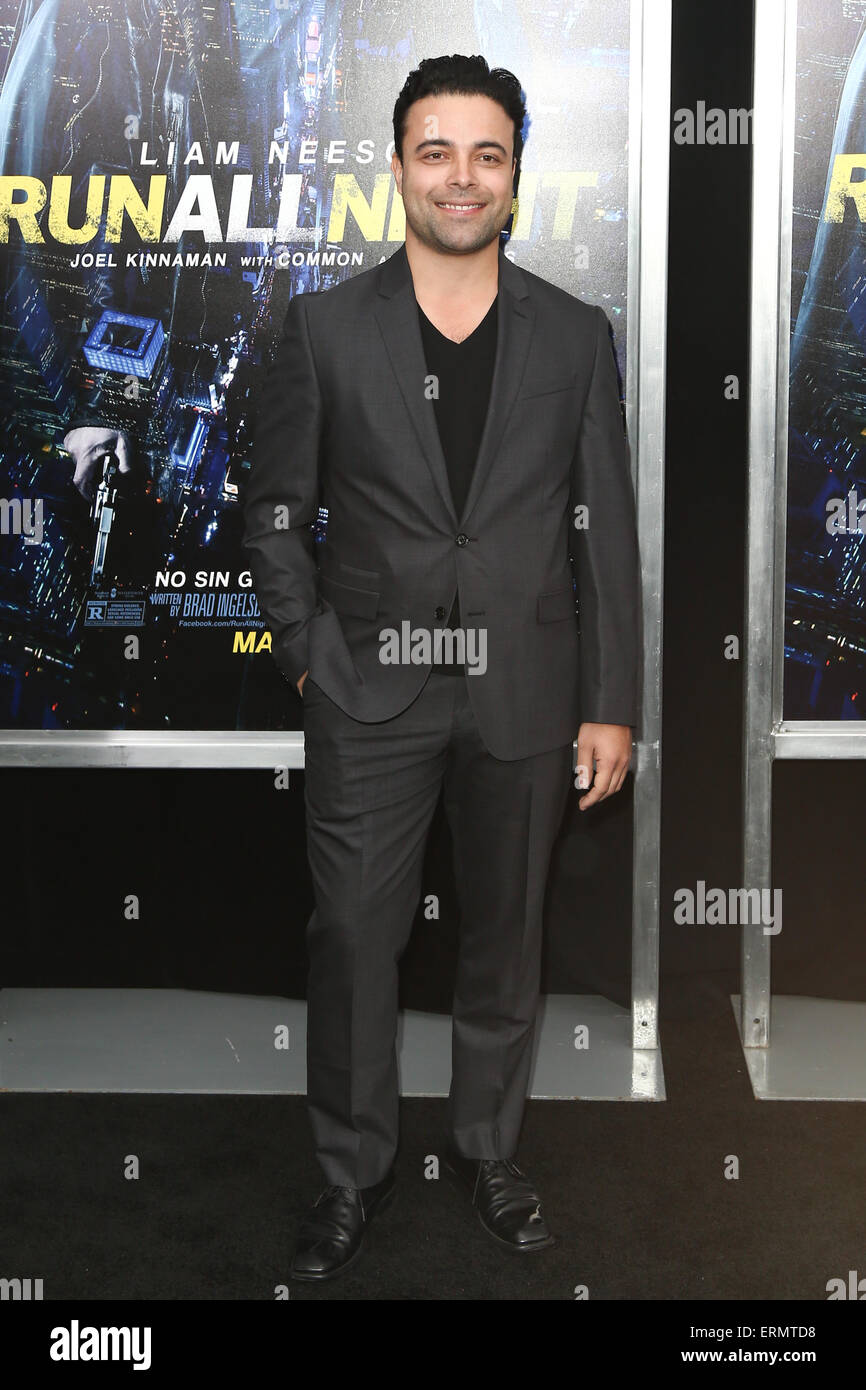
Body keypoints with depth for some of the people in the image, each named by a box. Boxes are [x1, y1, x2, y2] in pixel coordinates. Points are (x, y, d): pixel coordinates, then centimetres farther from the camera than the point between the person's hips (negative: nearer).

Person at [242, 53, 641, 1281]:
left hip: (524, 696, 1)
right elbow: (276, 511, 6)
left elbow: (605, 529, 3)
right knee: (353, 937, 5)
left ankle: (488, 1147, 33)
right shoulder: (327, 327, 0)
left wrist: (611, 704, 0)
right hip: (370, 694, -1)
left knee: (507, 936, 13)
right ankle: (354, 1171, 24)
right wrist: (307, 654, -3)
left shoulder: (575, 336, 3)